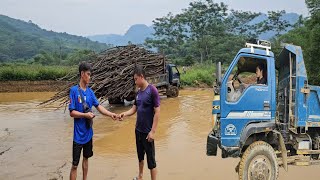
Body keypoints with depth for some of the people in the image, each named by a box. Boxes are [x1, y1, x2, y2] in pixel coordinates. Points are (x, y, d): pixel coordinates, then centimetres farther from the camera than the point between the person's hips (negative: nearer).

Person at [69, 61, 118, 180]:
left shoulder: (90, 91, 4)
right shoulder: (74, 90, -13)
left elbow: (99, 106, 4)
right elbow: (72, 112, -15)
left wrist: (111, 114, -7)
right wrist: (85, 115, -24)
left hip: (88, 132, 6)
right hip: (78, 134, -6)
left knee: (86, 158, 20)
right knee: (75, 164, 0)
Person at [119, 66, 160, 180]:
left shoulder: (152, 90, -16)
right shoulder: (138, 92, 7)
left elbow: (157, 112, -18)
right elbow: (134, 109, 11)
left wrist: (153, 131, -20)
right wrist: (124, 114, -8)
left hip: (147, 131, -7)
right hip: (138, 130, 7)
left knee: (150, 158, 2)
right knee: (140, 154, 22)